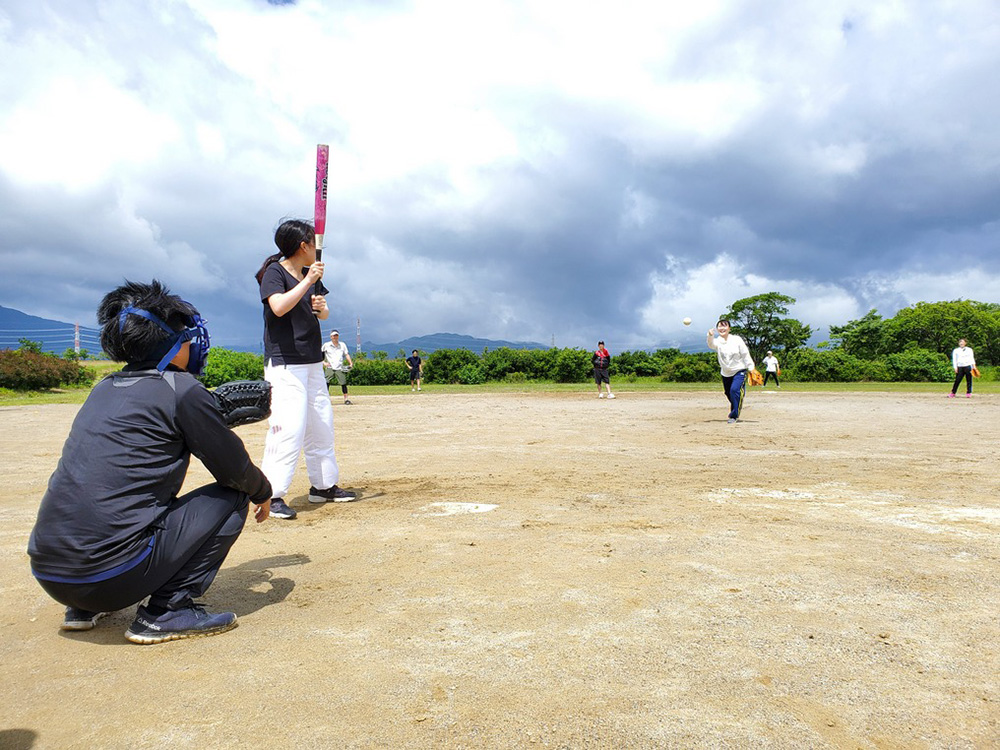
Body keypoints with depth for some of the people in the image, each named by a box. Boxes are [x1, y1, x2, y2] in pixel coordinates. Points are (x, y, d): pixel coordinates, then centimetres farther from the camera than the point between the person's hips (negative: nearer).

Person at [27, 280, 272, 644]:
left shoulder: (105, 388, 14)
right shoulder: (182, 389, -7)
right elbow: (233, 469, 1)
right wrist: (263, 491, 20)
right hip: (110, 575, -8)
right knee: (231, 498, 4)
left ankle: (83, 608, 25)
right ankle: (167, 610, -3)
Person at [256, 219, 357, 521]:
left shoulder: (312, 275, 13)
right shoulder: (274, 272, -8)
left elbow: (323, 315, 18)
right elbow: (279, 307, -25)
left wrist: (321, 307, -4)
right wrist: (307, 281, -21)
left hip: (312, 362, 9)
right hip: (284, 363, -8)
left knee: (322, 425, 13)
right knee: (290, 427, -17)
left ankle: (323, 485, 25)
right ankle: (271, 494, -10)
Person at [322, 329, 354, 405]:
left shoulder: (342, 345, 12)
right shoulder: (326, 345, 6)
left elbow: (346, 354, 8)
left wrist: (350, 363, -6)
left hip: (340, 368, 2)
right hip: (330, 368, -2)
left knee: (343, 383, -1)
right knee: (326, 382, -11)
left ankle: (346, 399, 7)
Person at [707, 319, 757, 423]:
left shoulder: (736, 340, -8)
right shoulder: (717, 341, -7)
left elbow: (745, 355, -3)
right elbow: (711, 344, -33)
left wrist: (752, 368, -8)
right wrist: (710, 336, -55)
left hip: (739, 371, -3)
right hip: (726, 373, 3)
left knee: (735, 390, -22)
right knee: (728, 394, 14)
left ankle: (734, 415, -13)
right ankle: (737, 407, 44)